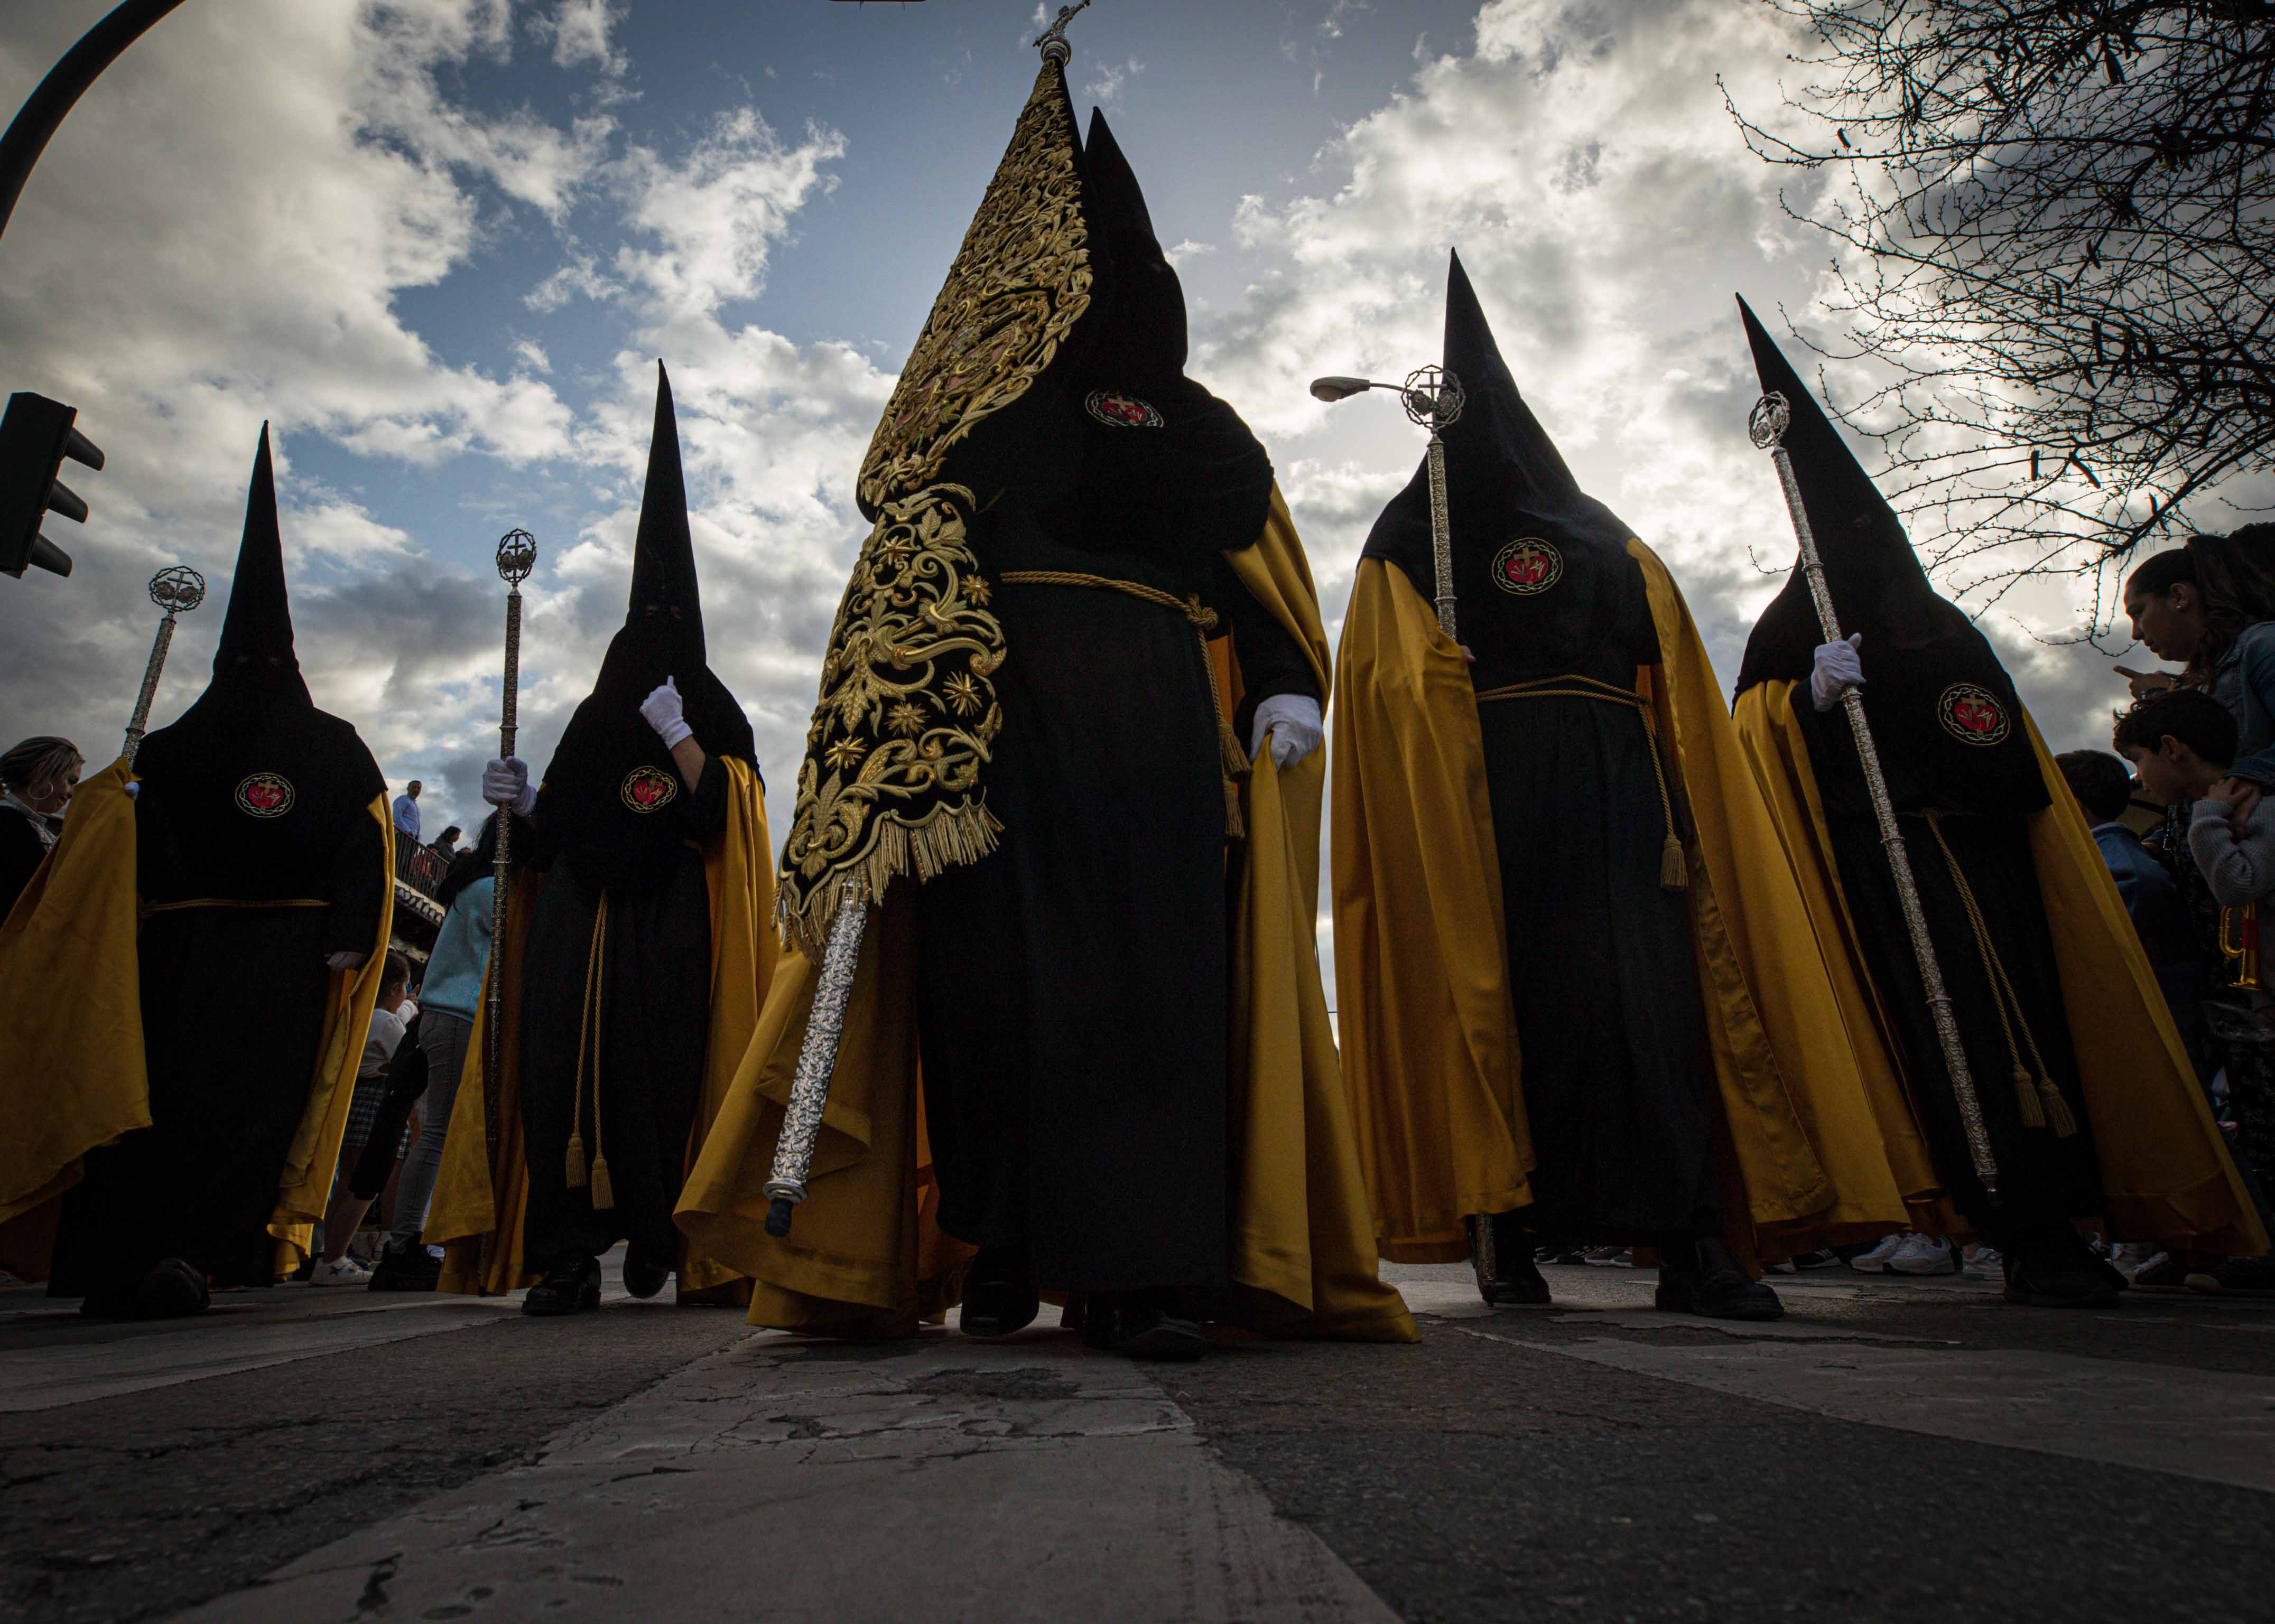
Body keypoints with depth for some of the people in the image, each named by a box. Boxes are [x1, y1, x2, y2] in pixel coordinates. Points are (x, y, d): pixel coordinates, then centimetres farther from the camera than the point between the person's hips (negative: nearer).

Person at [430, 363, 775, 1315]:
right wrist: (525, 802, 3)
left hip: (671, 925, -4)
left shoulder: (714, 717, 7)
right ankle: (566, 1256, -4)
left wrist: (677, 738, -15)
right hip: (578, 917, 4)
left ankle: (658, 1238, 9)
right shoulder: (597, 716, 21)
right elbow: (564, 825, 21)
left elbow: (726, 815, -8)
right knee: (563, 1070, -7)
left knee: (656, 1076, -8)